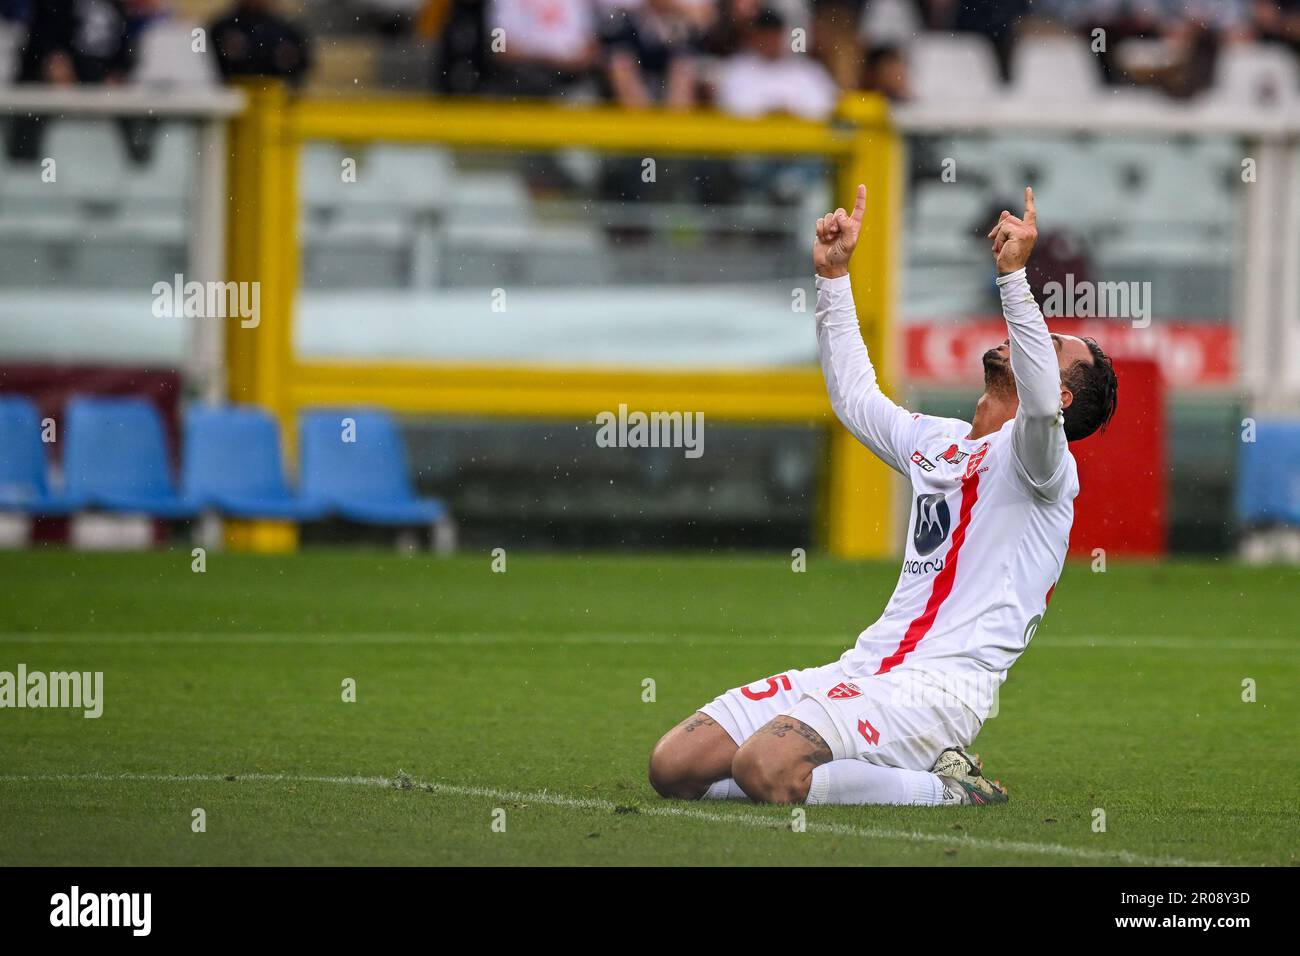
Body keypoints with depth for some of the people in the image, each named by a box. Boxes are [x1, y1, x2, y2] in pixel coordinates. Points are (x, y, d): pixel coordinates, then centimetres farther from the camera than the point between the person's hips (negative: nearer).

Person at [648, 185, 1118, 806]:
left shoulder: (1039, 462, -2)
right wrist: (833, 275, 31)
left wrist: (1014, 273, -30)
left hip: (940, 685, -8)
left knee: (766, 767, -32)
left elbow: (1039, 407, -25)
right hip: (866, 666, 8)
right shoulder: (936, 441, 24)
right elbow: (854, 396, 38)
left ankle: (944, 788, -10)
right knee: (675, 765, -6)